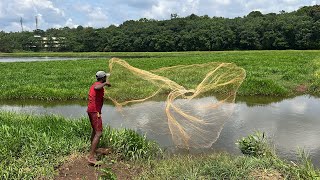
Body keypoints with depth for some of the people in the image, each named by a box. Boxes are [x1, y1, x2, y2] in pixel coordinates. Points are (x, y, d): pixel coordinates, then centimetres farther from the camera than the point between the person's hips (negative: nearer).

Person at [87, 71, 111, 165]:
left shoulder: (93, 85, 15)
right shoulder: (99, 85, -15)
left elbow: (89, 98, 25)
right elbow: (96, 88, -42)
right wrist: (105, 83, -27)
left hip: (90, 110, 10)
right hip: (95, 112, -10)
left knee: (95, 130, 26)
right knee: (98, 133, -13)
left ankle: (93, 149, 41)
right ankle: (91, 157, -18)